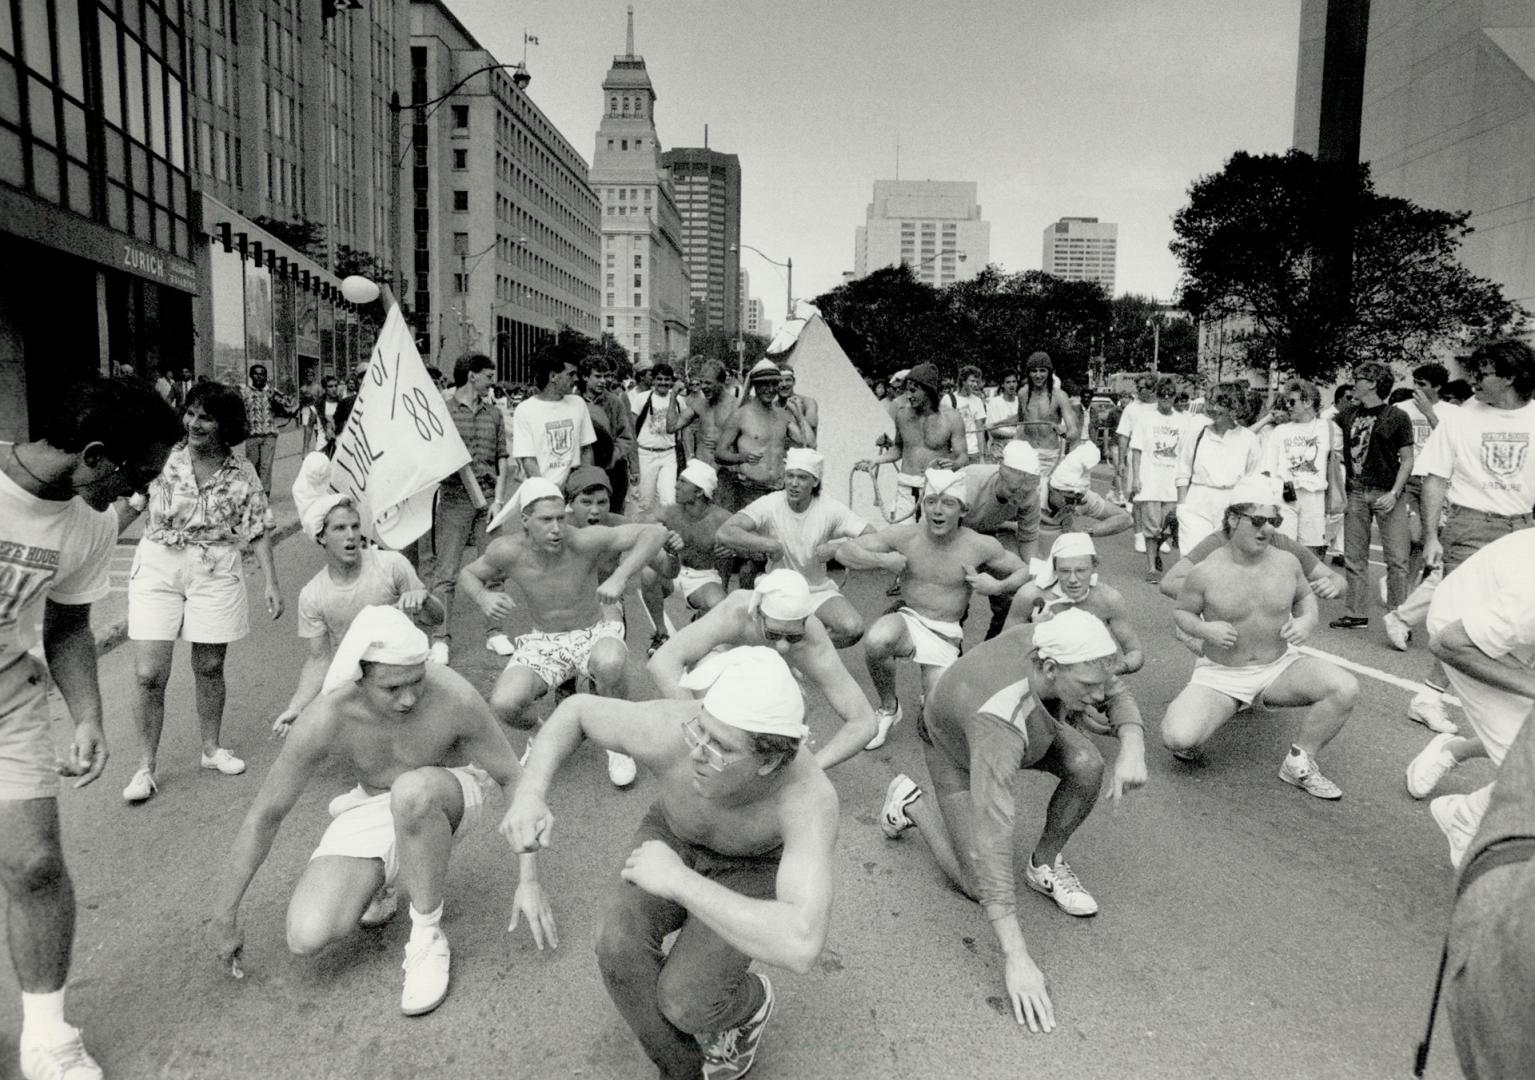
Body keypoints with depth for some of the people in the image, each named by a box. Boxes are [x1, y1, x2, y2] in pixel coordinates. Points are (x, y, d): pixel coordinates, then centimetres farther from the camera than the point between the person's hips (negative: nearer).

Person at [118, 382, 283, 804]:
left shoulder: (242, 473, -3)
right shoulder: (163, 459, -5)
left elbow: (258, 530, 1)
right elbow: (128, 507, 2)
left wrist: (271, 582, -3)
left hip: (215, 573, 1)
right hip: (158, 568, 0)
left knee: (210, 668, 11)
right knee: (149, 675, -3)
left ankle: (211, 749, 31)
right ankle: (145, 767, 12)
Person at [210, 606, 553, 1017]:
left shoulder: (455, 698, -32)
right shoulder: (323, 720, -28)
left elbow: (514, 779, -18)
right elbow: (263, 816, -15)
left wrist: (529, 882, -21)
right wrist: (224, 917, -6)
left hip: (447, 799, -2)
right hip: (371, 811, 2)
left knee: (411, 791, -40)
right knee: (306, 938, -20)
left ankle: (428, 940, -18)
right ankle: (375, 886, 14)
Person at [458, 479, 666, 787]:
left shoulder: (583, 542, -24)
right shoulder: (507, 551, -17)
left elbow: (655, 532, -25)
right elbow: (467, 574, 4)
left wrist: (619, 577, -38)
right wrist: (483, 597, -20)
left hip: (595, 634, -2)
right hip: (542, 642, 2)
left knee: (609, 664, -39)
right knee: (503, 705, -24)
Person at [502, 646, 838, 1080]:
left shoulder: (811, 797, -44)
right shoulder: (665, 731, -36)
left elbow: (800, 946, -55)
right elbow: (578, 710, -14)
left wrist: (677, 880, -48)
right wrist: (528, 795, -31)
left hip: (752, 871, -2)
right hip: (675, 841, 2)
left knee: (681, 1003, -24)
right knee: (620, 947, -29)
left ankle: (747, 1002, 12)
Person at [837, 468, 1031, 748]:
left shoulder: (979, 546, -9)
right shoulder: (905, 534, -9)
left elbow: (1026, 571, 5)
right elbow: (845, 552, -5)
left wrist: (997, 586, -15)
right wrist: (883, 560, -21)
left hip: (946, 635, 0)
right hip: (908, 621, 0)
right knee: (876, 641, -38)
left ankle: (933, 690, 27)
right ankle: (888, 708, -8)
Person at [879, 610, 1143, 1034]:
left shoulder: (1051, 641, -33)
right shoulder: (1001, 727, -50)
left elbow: (1118, 699, -14)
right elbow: (990, 840, -52)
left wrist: (1132, 749, -37)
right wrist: (1016, 958, -52)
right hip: (961, 752, -5)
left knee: (1087, 766, -23)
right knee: (978, 886, -6)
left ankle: (1045, 864, 3)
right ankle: (912, 802, 18)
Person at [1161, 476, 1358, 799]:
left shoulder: (1287, 563, -4)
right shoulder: (1206, 573, -14)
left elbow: (1305, 596, 16)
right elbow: (1180, 612, 0)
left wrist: (1307, 619, -6)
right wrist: (1204, 629, -20)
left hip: (1280, 668, 4)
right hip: (1221, 676, -4)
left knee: (1345, 689, -22)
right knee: (1177, 739, -27)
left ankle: (1299, 763, -2)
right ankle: (1189, 740, 14)